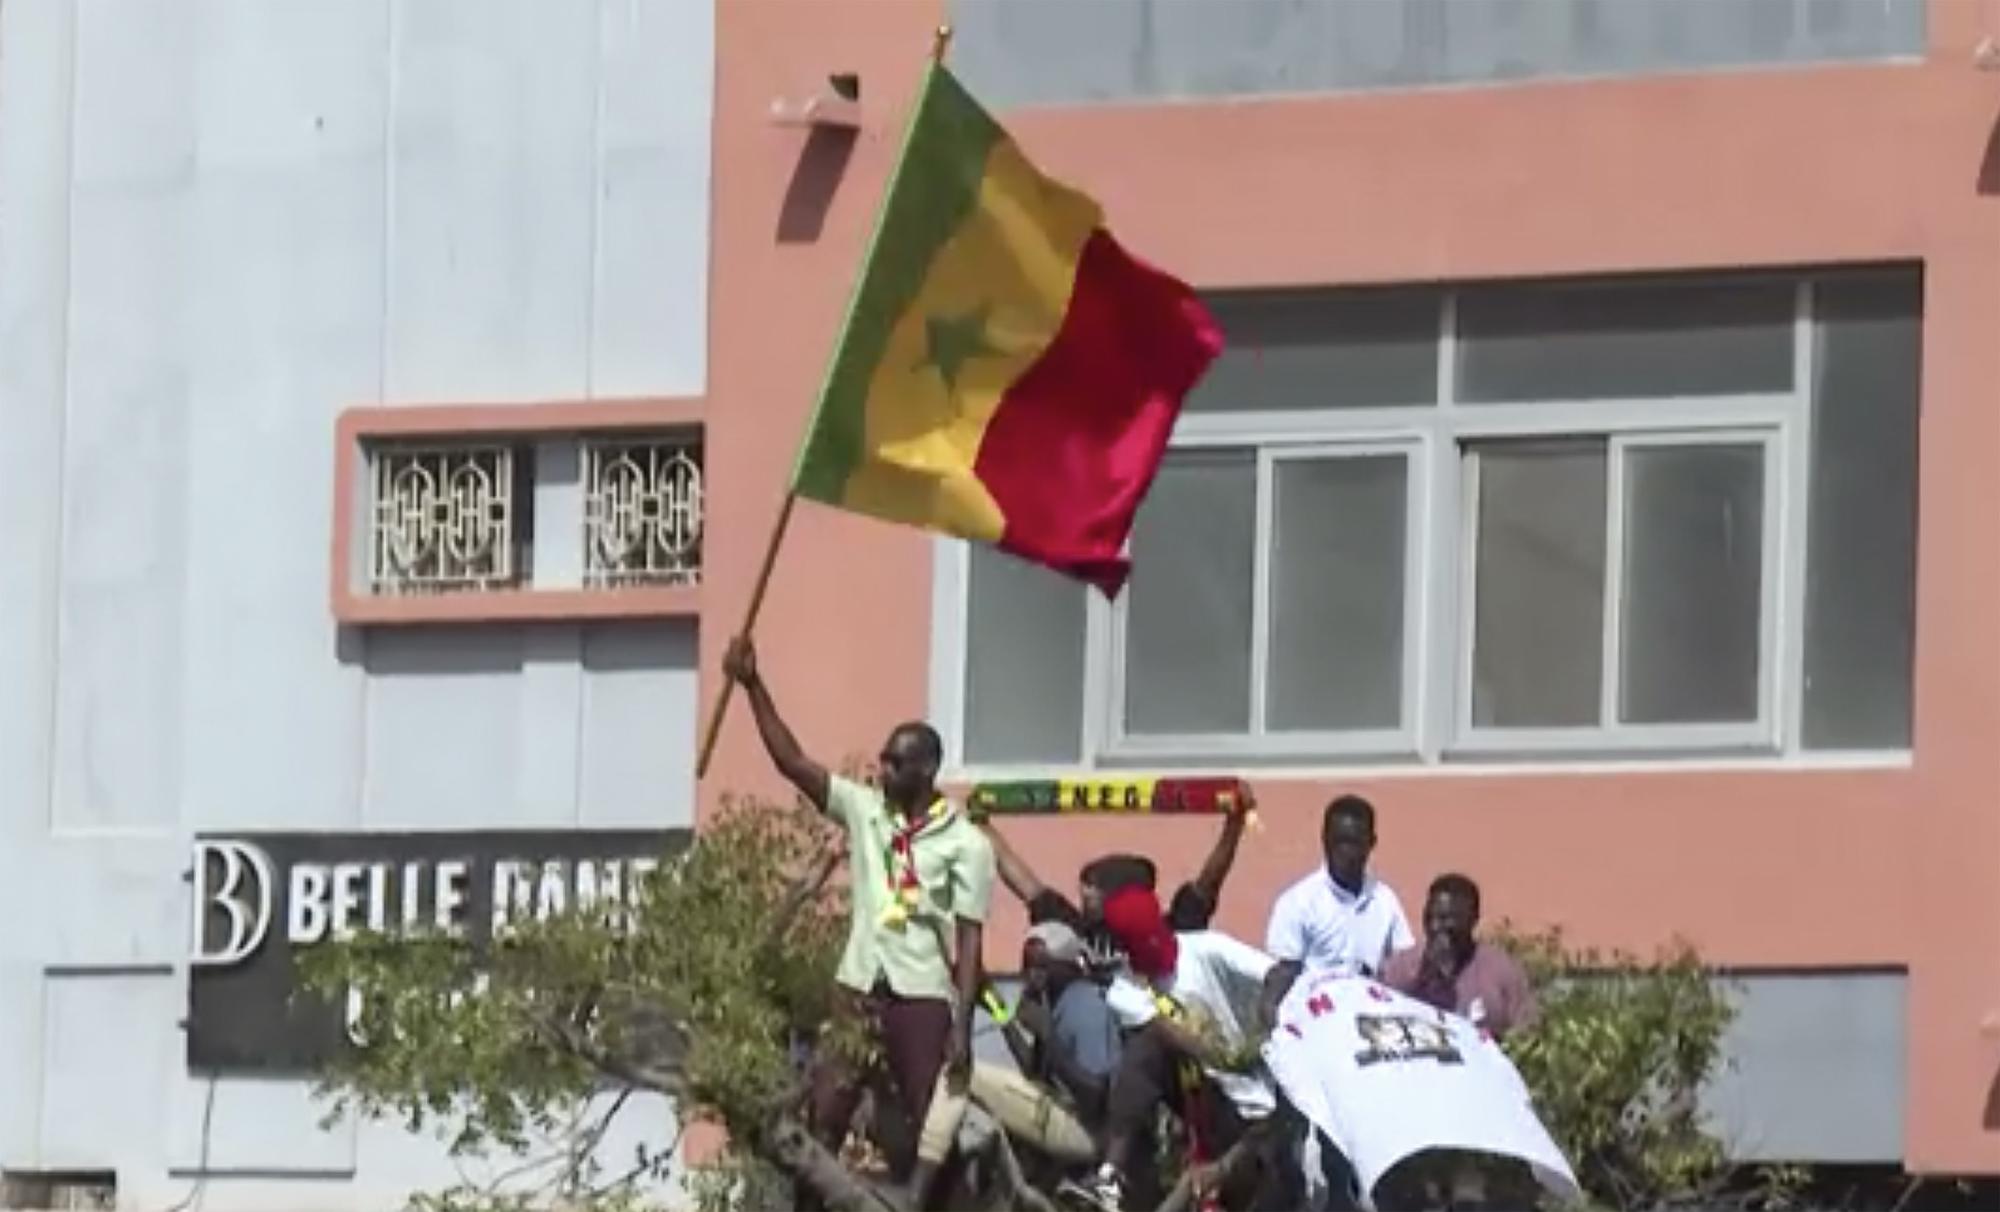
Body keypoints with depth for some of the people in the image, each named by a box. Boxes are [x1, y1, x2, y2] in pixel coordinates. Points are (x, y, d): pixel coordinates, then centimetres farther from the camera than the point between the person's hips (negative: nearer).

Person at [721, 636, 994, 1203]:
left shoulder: (966, 843, -5)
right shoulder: (864, 810, 5)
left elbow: (969, 939, -7)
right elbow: (792, 761, 0)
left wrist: (963, 1025, -13)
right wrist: (752, 685, -9)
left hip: (924, 998, -4)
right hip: (858, 988, 4)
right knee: (825, 1119, -2)